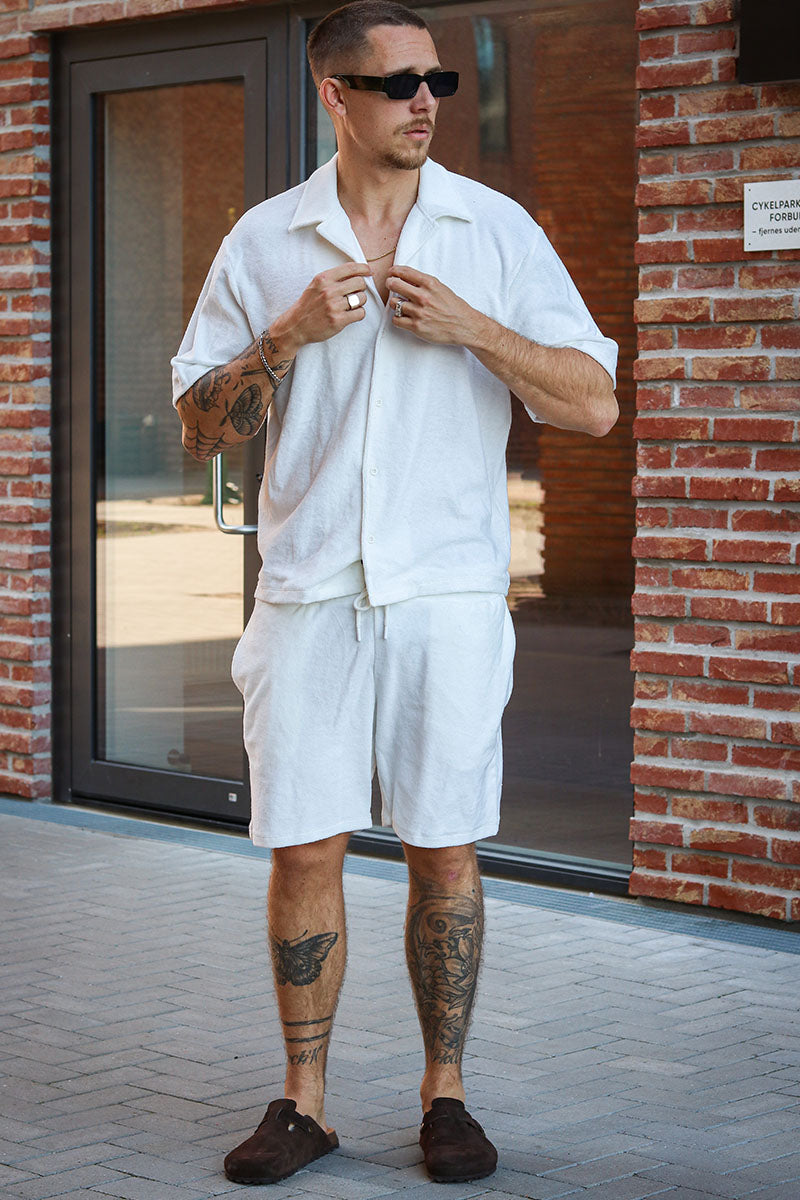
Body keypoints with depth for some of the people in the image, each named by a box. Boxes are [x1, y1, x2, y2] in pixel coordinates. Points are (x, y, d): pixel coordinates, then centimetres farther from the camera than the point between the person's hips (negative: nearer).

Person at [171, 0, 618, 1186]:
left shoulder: (498, 230, 4)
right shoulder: (264, 241, 7)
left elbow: (594, 405, 0)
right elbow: (201, 426, 7)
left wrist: (471, 327, -12)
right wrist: (288, 337, -9)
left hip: (448, 592, -1)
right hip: (307, 590, 1)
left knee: (444, 850, 3)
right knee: (303, 847, 2)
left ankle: (445, 1093, 17)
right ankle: (304, 1101, 14)